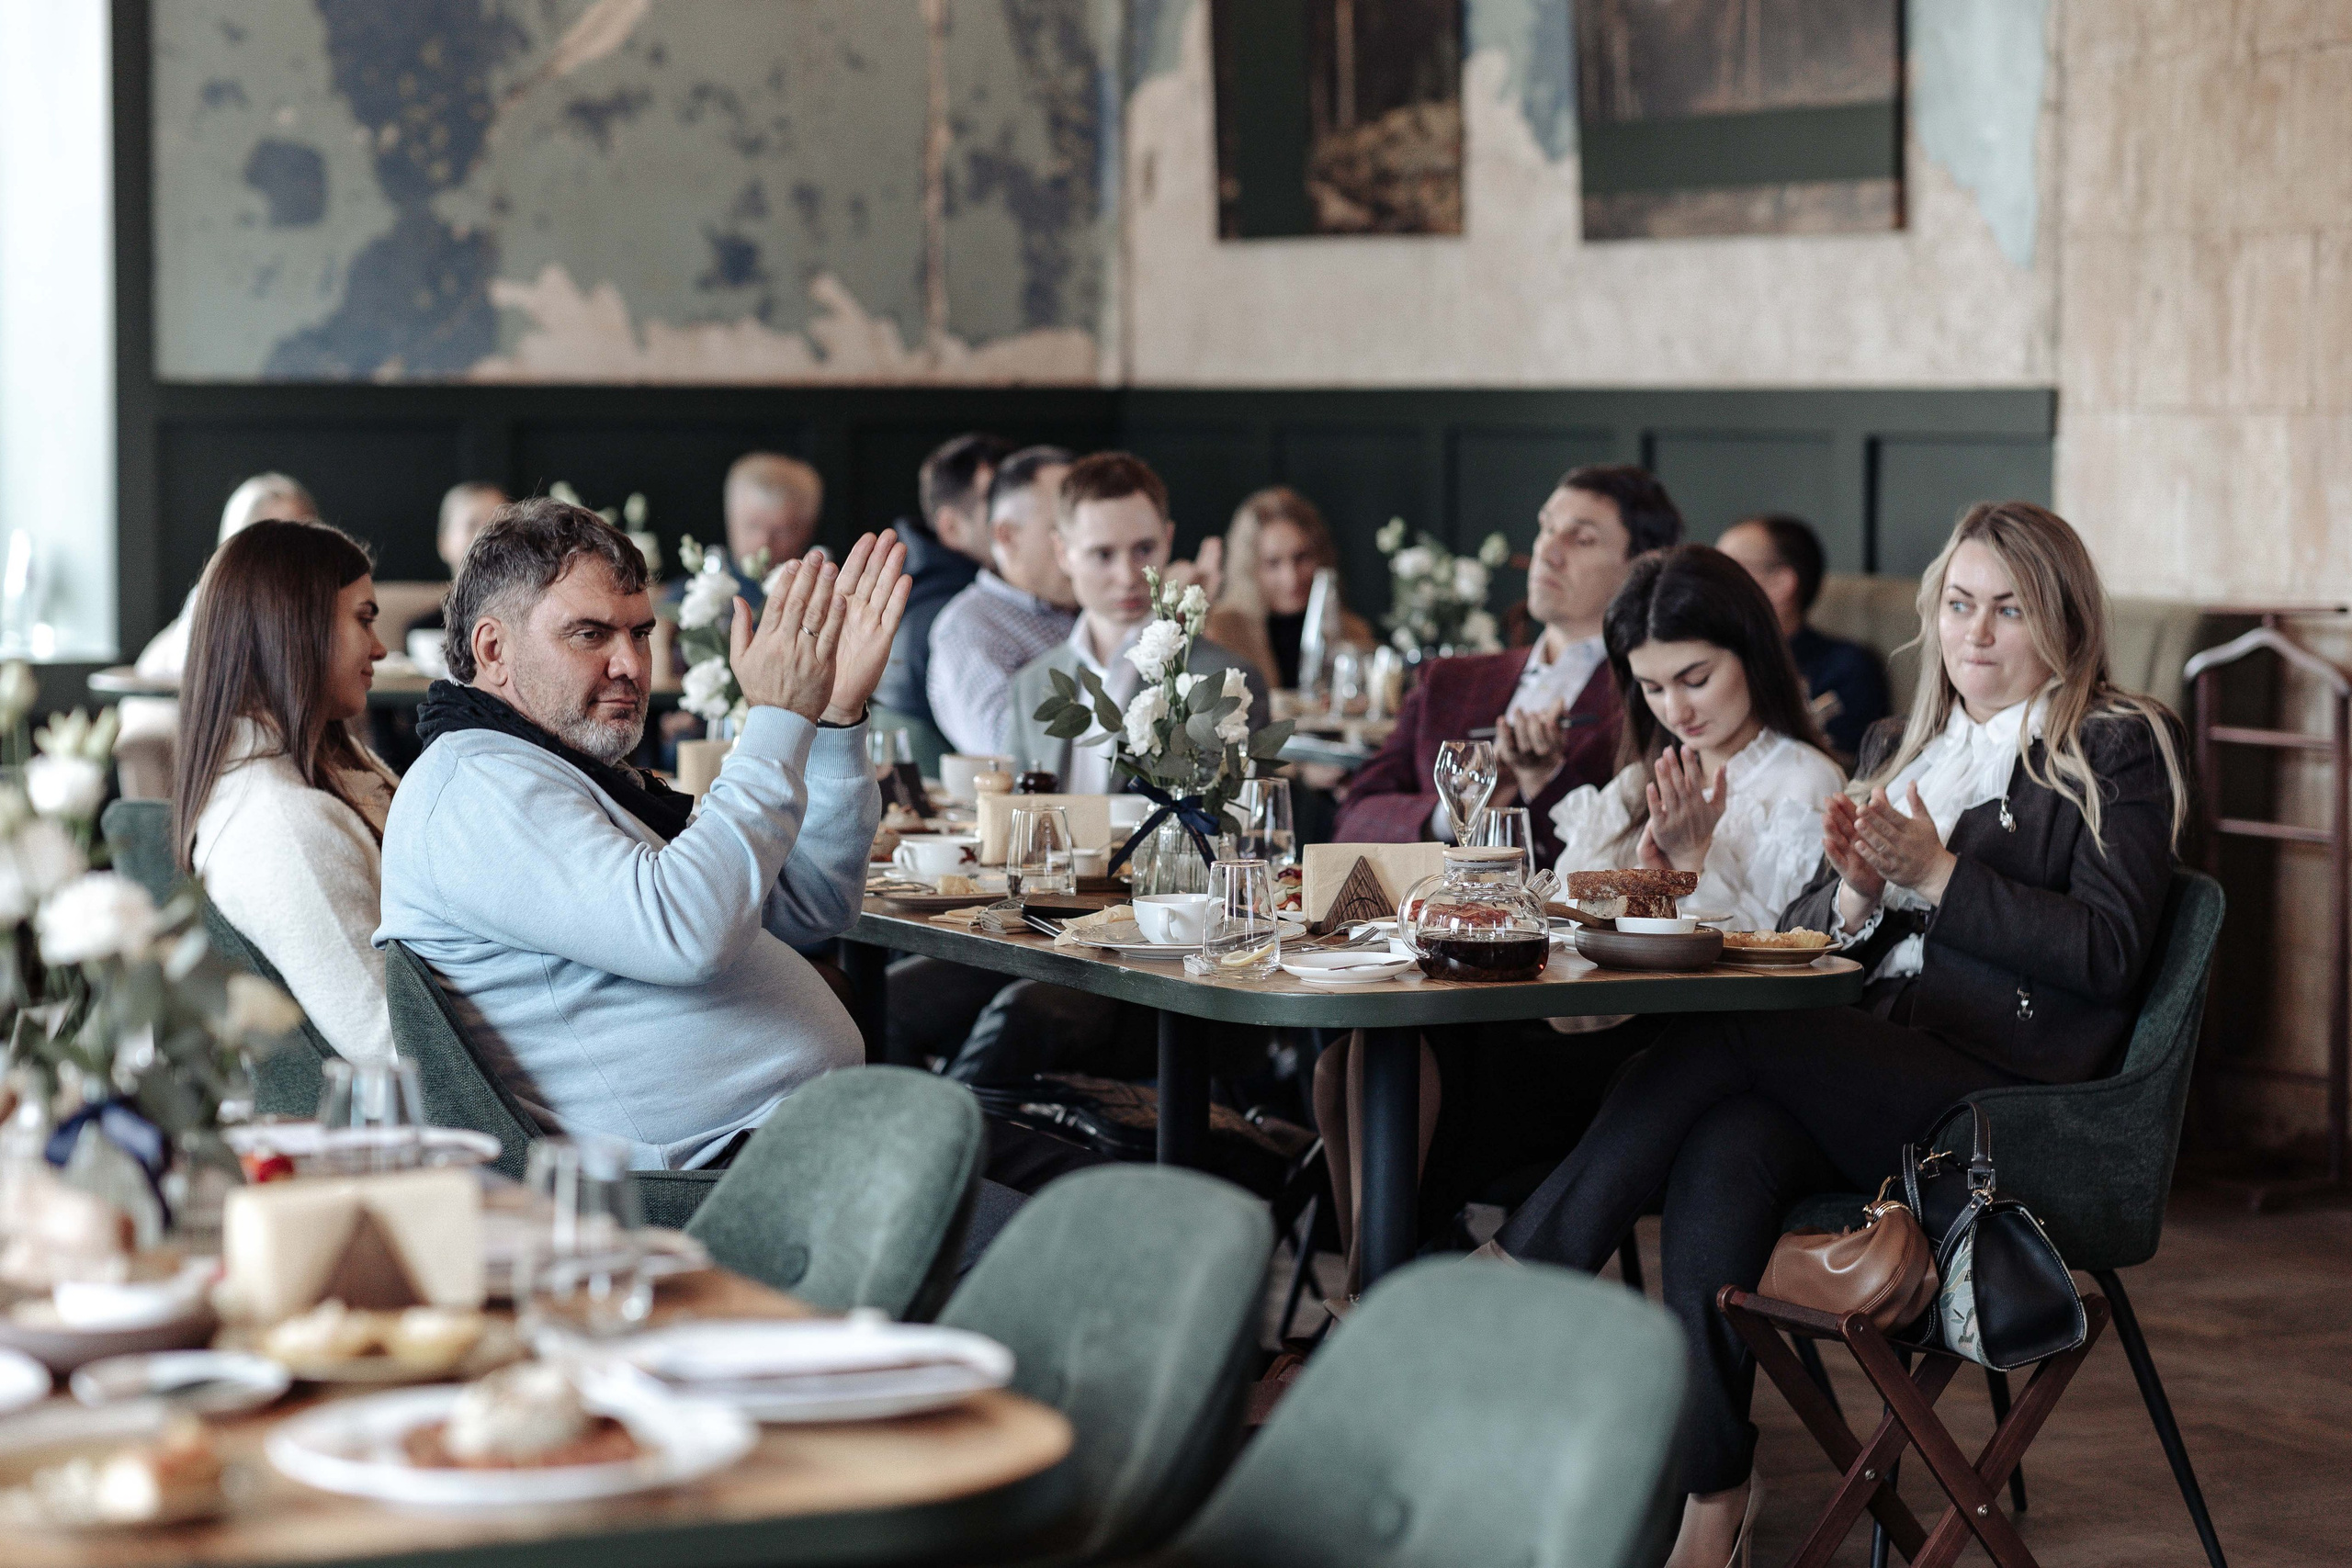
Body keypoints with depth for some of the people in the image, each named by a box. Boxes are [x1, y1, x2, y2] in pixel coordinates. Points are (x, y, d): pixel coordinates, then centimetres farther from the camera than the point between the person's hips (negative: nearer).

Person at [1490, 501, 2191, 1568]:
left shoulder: (2119, 750, 7)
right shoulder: (1896, 749, 26)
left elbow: (2108, 952, -5)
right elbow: (1805, 940, 20)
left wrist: (1934, 877, -9)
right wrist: (1856, 892, -2)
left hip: (2001, 1095, -5)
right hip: (1865, 1074, 5)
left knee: (1716, 1038, -27)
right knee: (1724, 1152, -30)